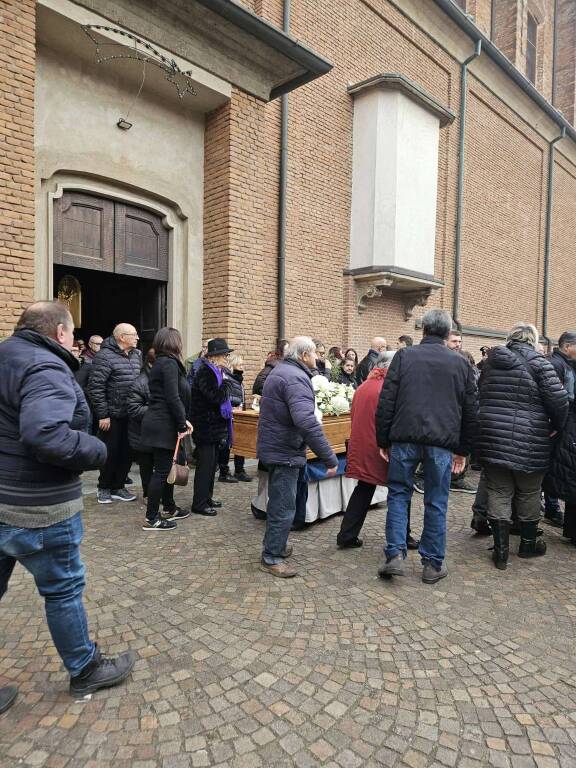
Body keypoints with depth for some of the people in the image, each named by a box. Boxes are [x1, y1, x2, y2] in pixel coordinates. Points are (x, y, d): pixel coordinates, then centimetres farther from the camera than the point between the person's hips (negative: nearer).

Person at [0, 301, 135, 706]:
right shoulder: (46, 369, -20)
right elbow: (45, 435, -35)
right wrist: (97, 449, -18)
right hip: (40, 508, -8)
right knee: (64, 590, 11)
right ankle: (86, 671, 32)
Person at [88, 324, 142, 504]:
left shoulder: (137, 355, 8)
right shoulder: (105, 356, -13)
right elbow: (95, 387, -16)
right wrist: (102, 415, -15)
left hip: (131, 415, 6)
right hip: (113, 415, -6)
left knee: (127, 452, 12)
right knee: (111, 453, 6)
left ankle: (118, 487, 27)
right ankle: (104, 488, 25)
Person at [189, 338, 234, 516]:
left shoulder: (216, 372, 14)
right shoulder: (205, 373, -16)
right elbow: (216, 397, -26)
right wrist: (226, 383, -15)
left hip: (215, 426, 10)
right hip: (206, 426, -10)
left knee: (212, 464, 17)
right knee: (205, 465, -3)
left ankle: (207, 496, 29)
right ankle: (199, 504, 5)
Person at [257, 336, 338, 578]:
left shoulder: (280, 371, 11)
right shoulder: (296, 378, -22)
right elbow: (307, 422, -35)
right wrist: (330, 458, -32)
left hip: (275, 447, 11)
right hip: (285, 451, -11)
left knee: (279, 502, 24)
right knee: (284, 507, 3)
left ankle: (274, 545, 40)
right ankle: (271, 558, 15)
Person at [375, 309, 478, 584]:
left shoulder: (404, 356, 3)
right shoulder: (460, 363, 9)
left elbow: (386, 402, -2)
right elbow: (471, 410, 12)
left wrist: (383, 440, 5)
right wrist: (462, 449, 19)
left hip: (405, 439, -1)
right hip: (442, 443, 1)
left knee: (398, 494, 13)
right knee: (436, 503, 10)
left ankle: (395, 554, 8)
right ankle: (433, 564, 20)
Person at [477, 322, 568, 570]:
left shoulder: (491, 361, 9)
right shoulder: (537, 362, -7)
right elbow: (559, 399, -12)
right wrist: (556, 425, 4)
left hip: (492, 437, 4)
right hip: (528, 441, -3)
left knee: (498, 493, 7)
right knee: (528, 494, 15)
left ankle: (501, 551, 9)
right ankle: (528, 543, 31)